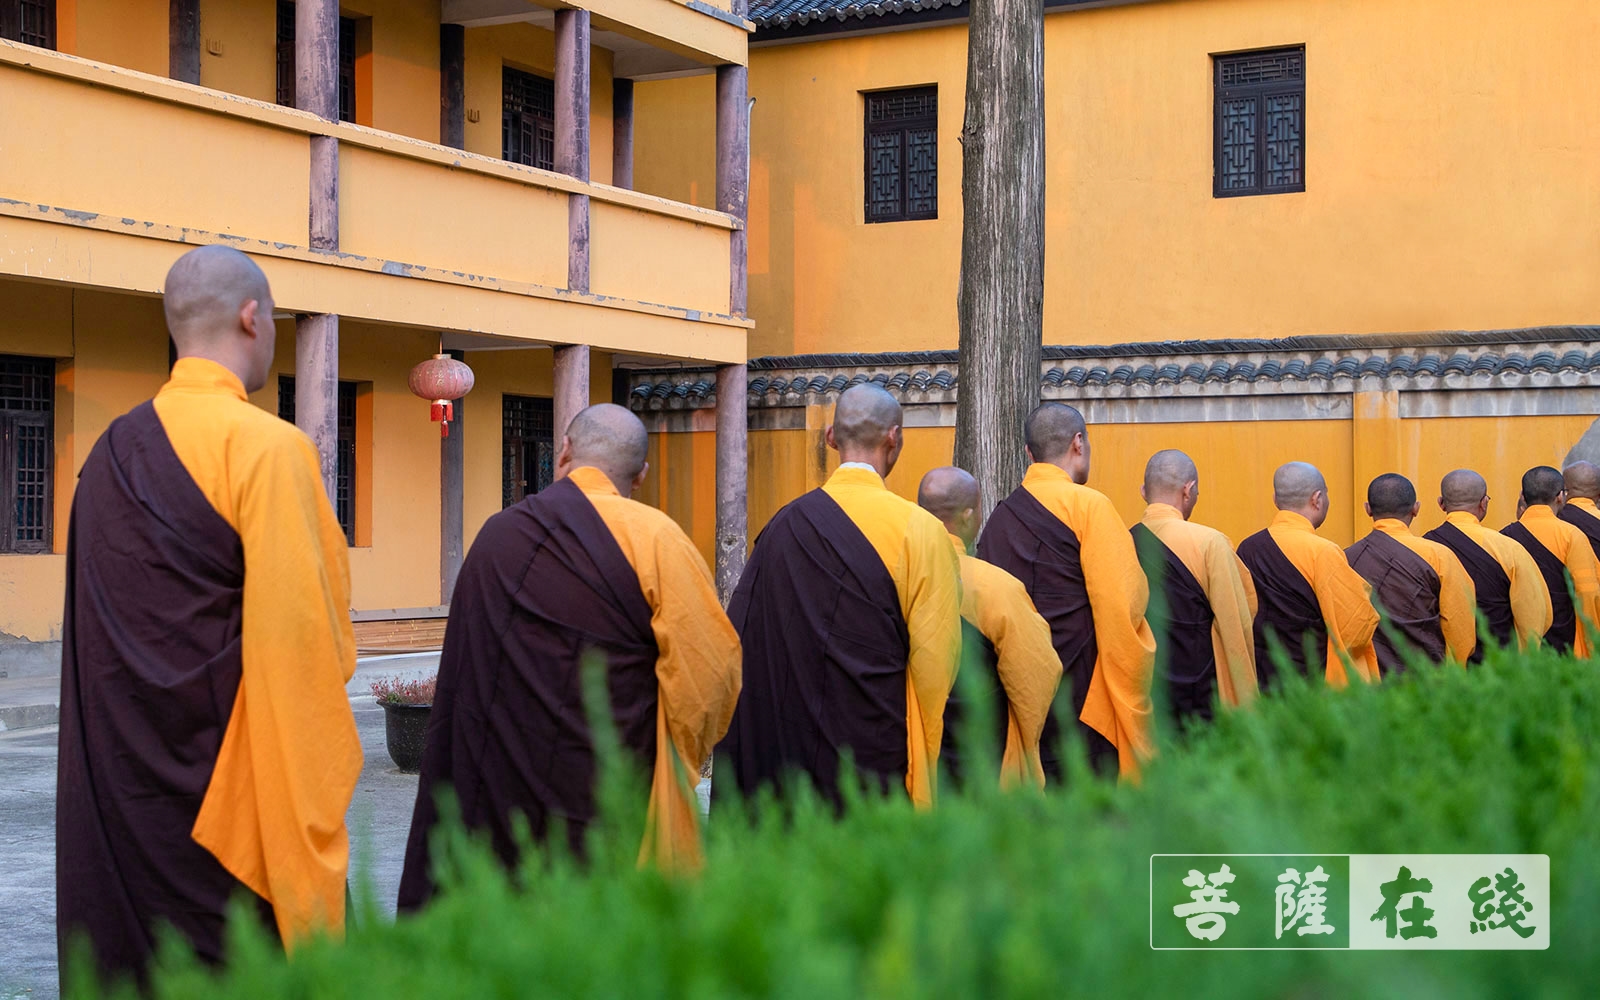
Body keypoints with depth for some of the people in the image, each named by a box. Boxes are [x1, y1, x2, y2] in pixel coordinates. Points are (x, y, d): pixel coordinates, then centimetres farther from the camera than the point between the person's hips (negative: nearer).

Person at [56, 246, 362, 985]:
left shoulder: (109, 453, 7)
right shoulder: (267, 447, -14)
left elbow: (96, 638, 11)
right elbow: (297, 633, -19)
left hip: (115, 788, 7)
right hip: (225, 786, -7)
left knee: (131, 964, 13)